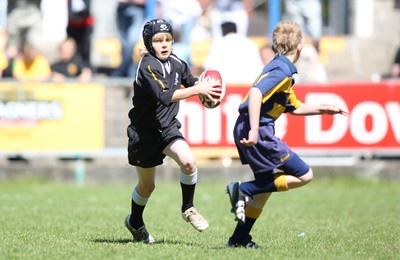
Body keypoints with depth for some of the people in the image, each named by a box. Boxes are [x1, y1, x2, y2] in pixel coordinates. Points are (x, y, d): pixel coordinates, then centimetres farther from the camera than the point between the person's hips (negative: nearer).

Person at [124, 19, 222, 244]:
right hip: (144, 131, -4)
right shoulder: (147, 66, -21)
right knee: (147, 185, 12)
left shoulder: (176, 63, -2)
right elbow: (165, 96, -34)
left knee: (188, 161, -25)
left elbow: (191, 81, 15)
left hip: (168, 128, 4)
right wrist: (198, 89, -34)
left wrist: (204, 86, -9)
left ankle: (188, 208, -3)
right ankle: (135, 222, 40)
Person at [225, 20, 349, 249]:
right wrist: (254, 130, -33)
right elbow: (256, 93, -28)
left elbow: (294, 107, 31)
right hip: (260, 132, -10)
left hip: (246, 130, 10)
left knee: (267, 184, 21)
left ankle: (239, 238, 21)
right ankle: (244, 190, -9)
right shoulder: (283, 70, -13)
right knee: (304, 175, -6)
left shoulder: (281, 68, 20)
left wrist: (323, 109, 29)